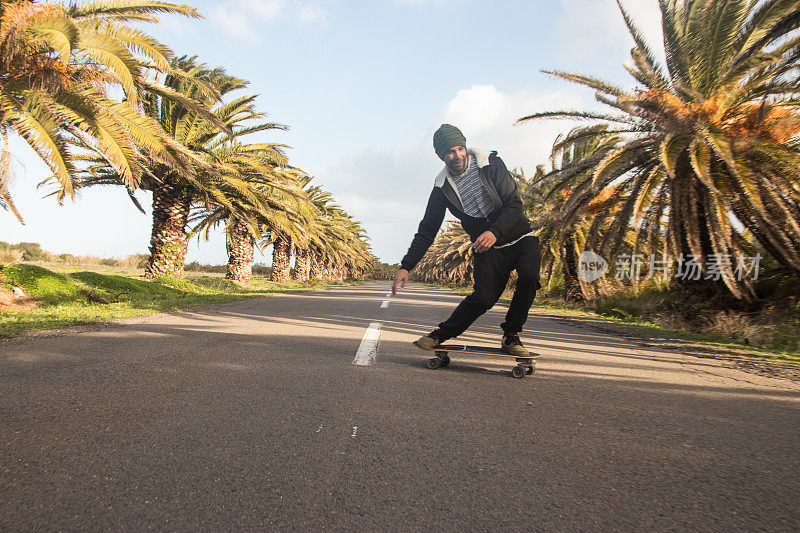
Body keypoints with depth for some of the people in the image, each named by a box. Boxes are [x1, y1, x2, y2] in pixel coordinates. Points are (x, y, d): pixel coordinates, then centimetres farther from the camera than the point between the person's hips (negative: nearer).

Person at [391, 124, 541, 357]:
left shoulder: (491, 164, -9)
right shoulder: (442, 187, -4)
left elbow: (514, 204, -15)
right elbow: (426, 231, -1)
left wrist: (495, 232, -34)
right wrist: (406, 266, -9)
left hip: (519, 236, 0)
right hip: (487, 249, 0)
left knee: (529, 276, -27)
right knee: (483, 296, -18)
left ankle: (510, 337, -9)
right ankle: (443, 333, 4)